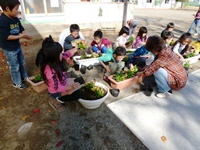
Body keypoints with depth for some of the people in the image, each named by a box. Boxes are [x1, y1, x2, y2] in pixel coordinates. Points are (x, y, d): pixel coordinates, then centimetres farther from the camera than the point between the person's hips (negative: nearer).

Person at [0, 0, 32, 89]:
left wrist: (25, 35, -14)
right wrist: (20, 36, -27)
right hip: (9, 49, -8)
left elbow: (22, 29, 8)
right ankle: (17, 83, 23)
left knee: (22, 63, 21)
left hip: (17, 46, 8)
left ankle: (24, 77, 41)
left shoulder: (16, 19, 0)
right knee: (15, 66, 5)